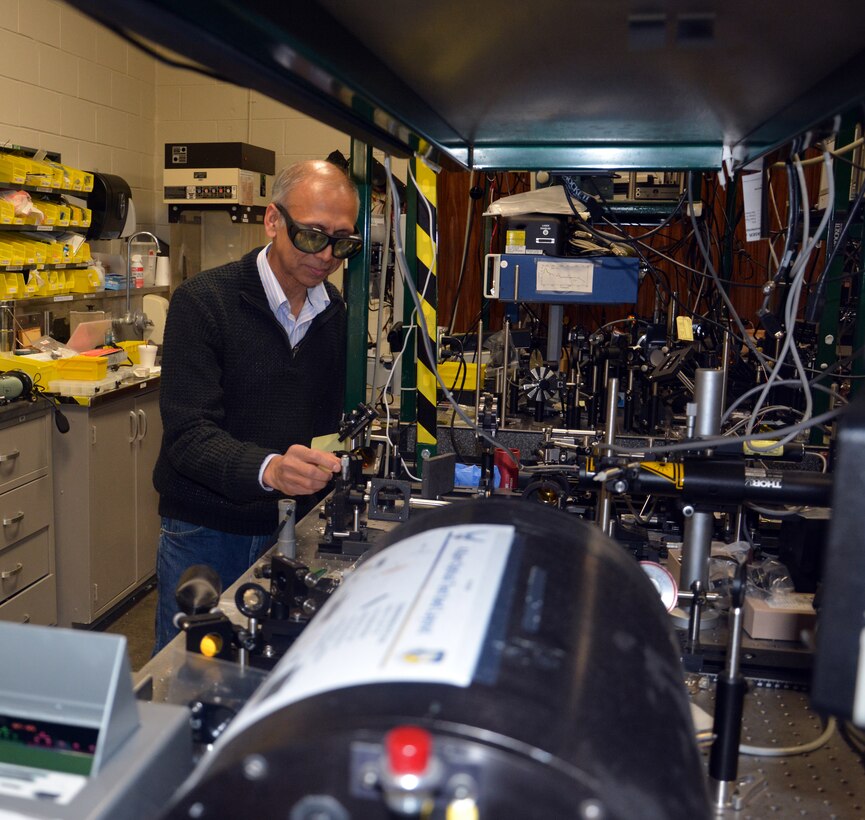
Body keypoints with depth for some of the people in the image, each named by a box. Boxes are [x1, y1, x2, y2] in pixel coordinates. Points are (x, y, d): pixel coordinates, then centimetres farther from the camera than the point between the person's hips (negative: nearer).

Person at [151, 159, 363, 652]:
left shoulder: (337, 313, 4)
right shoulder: (202, 302, -14)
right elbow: (188, 434, -22)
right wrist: (268, 469, -40)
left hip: (294, 529, 4)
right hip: (205, 533, -4)